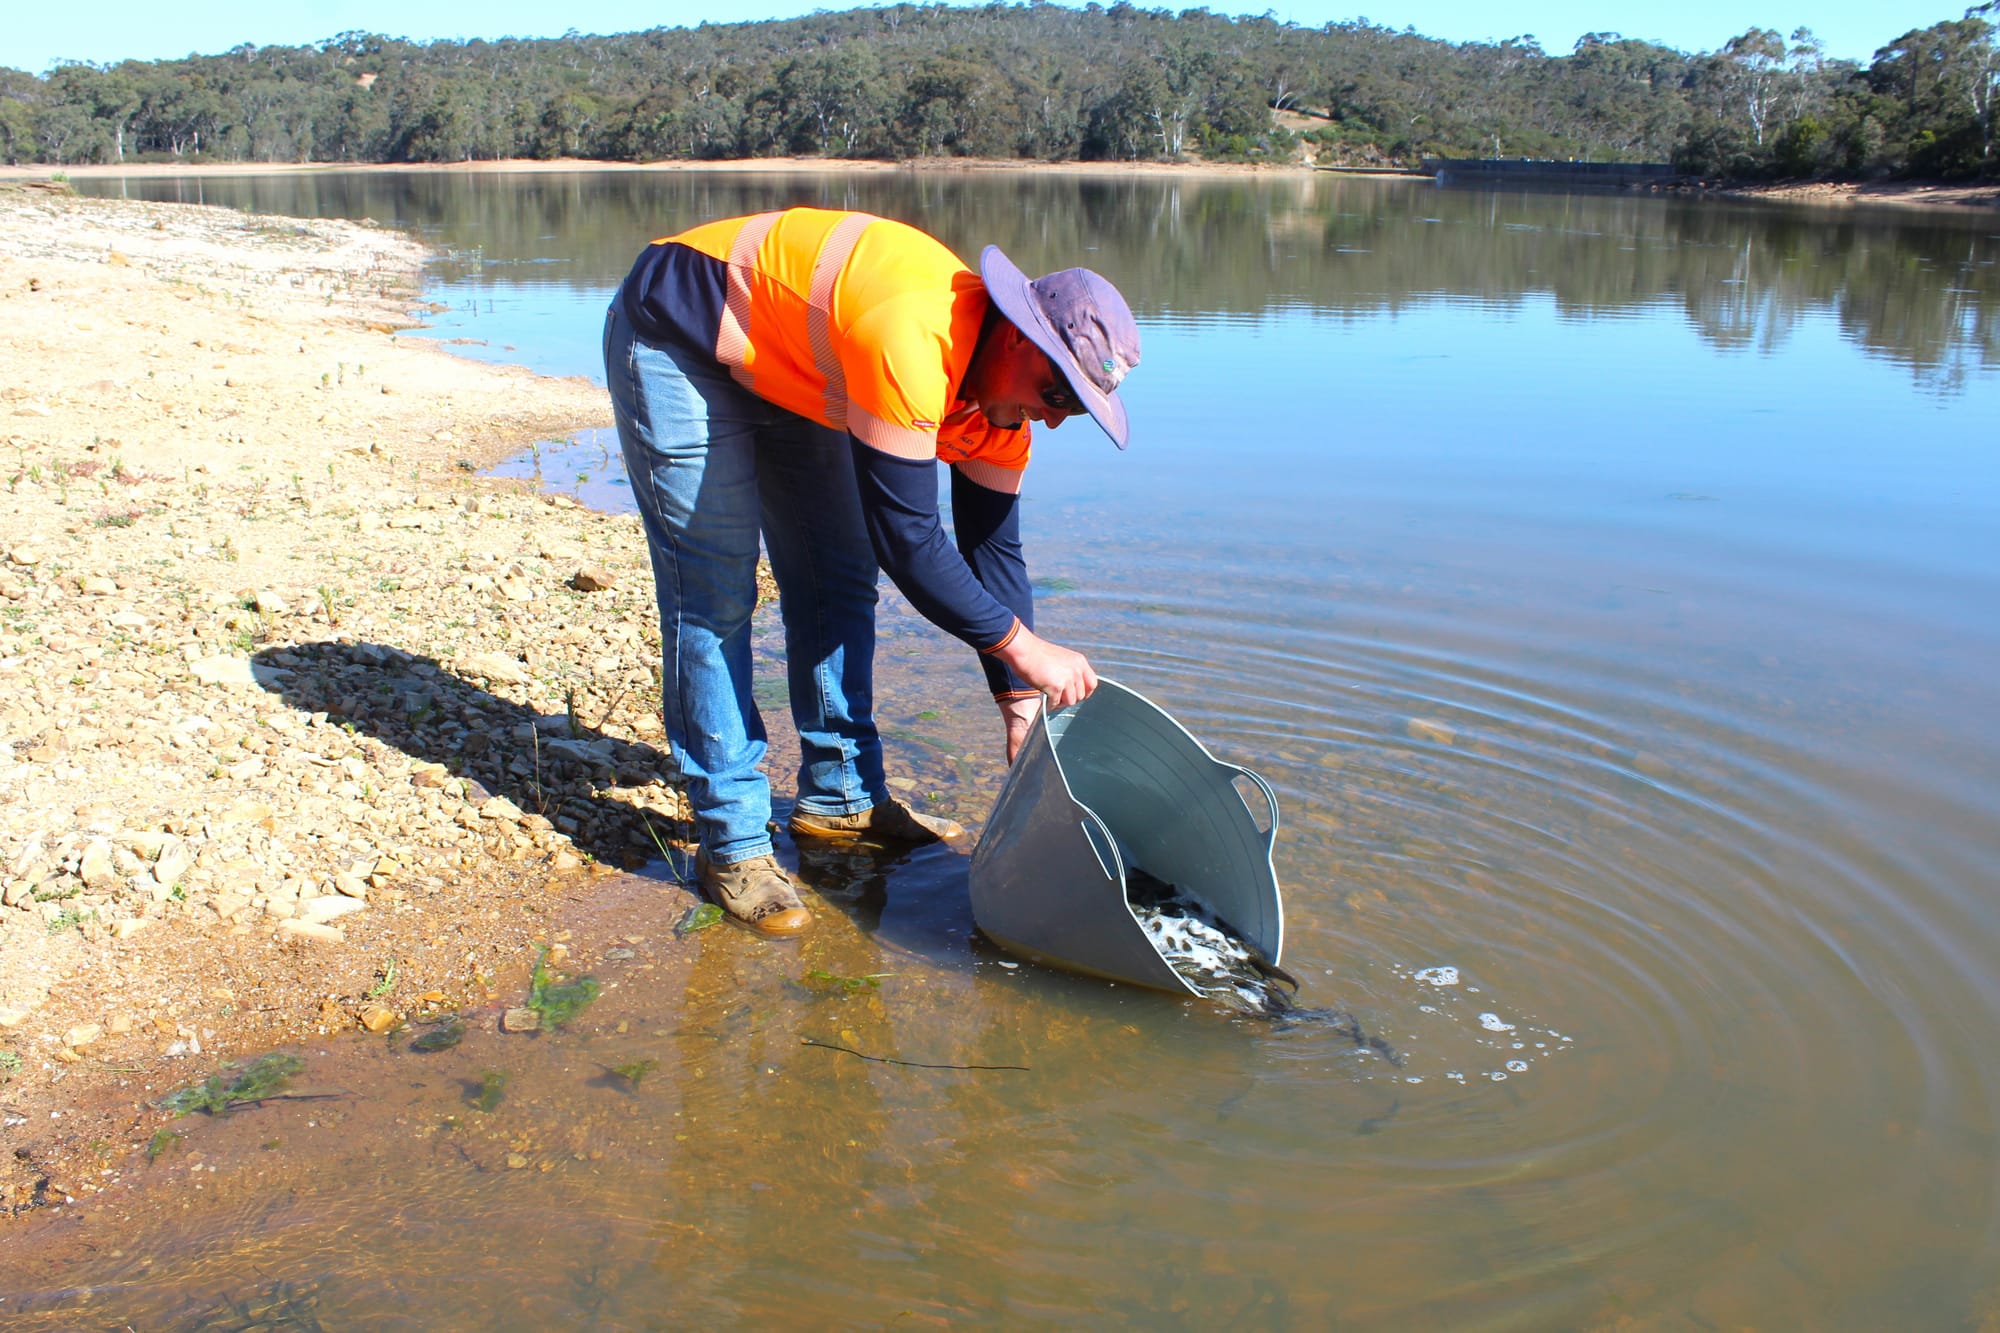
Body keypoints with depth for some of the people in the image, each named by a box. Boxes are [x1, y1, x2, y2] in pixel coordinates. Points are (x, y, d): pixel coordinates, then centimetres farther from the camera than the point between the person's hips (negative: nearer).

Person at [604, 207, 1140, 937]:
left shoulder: (1003, 383, -10)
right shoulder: (911, 342, -38)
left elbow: (992, 546, -3)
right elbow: (907, 537, -35)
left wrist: (1021, 705, -4)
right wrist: (1023, 646, -27)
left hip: (785, 361, 9)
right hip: (676, 337, -8)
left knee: (838, 580, 6)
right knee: (715, 598, -11)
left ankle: (840, 797, 19)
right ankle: (732, 843, -3)